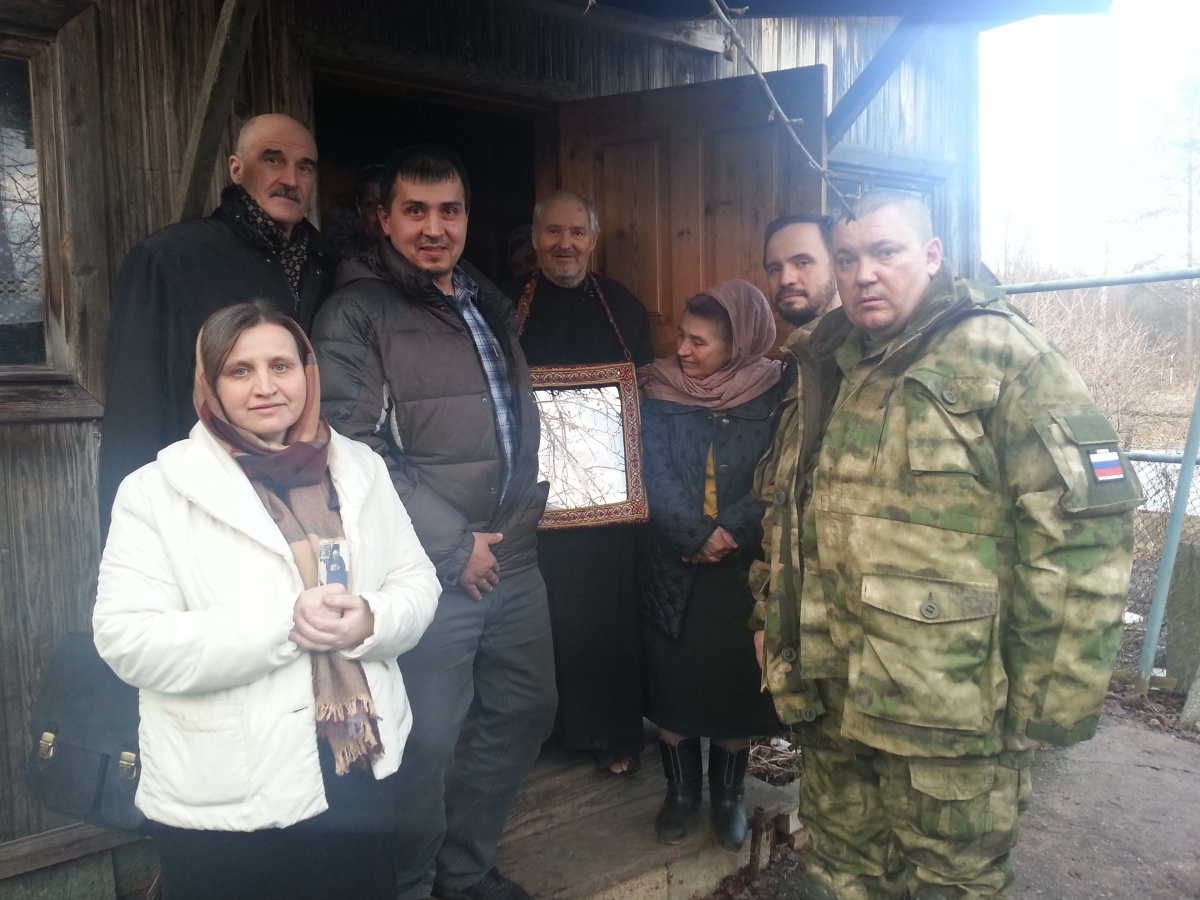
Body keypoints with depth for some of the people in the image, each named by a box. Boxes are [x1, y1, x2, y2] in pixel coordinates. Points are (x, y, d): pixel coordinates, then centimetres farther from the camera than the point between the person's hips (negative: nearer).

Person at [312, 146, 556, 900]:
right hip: (428, 571, -7)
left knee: (527, 711, 16)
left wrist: (530, 505, 11)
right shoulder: (357, 314, -7)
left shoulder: (490, 305, 15)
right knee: (427, 741, 2)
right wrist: (454, 545, -16)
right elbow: (358, 450, -17)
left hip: (515, 559, 7)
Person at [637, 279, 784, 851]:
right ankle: (680, 793, 29)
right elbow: (654, 475, -9)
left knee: (736, 684, 10)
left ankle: (728, 795, 31)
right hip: (671, 567, 1)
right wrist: (699, 536, -18)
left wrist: (729, 535, -19)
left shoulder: (773, 395, -4)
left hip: (743, 568, 0)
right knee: (671, 683, 8)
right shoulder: (660, 392, -1)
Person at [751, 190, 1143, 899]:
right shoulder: (825, 372, 11)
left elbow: (1084, 532, -15)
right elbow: (784, 515, 20)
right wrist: (771, 618, 15)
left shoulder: (1000, 355, -9)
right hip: (830, 703, 6)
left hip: (950, 719, -6)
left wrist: (1052, 700, -15)